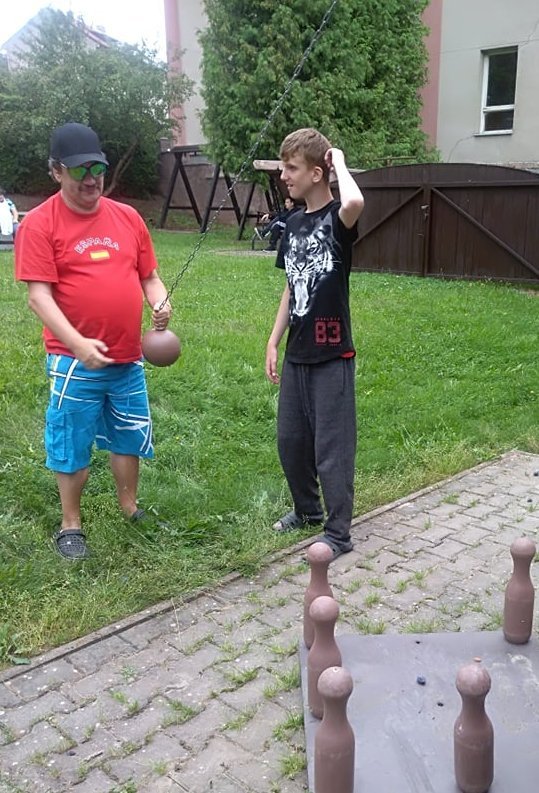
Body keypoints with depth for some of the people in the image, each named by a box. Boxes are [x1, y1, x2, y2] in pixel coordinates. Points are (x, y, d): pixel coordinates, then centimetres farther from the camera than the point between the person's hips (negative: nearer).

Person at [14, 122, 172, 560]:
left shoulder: (127, 217, 6)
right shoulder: (39, 223, -8)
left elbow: (149, 276, 12)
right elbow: (38, 295, -14)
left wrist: (161, 303, -11)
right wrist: (78, 343, -26)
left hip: (129, 358, 5)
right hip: (75, 361, -4)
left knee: (129, 438, 17)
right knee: (72, 446, 8)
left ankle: (130, 511, 37)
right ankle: (71, 526, 26)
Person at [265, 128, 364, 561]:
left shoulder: (337, 219, -12)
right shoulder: (294, 223, 9)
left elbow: (355, 203, -39)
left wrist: (339, 161, -20)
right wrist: (274, 342, 13)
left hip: (332, 355, -7)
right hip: (297, 354, 8)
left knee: (332, 446, 1)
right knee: (291, 439, 17)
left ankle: (338, 533, 14)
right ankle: (307, 509, 38)